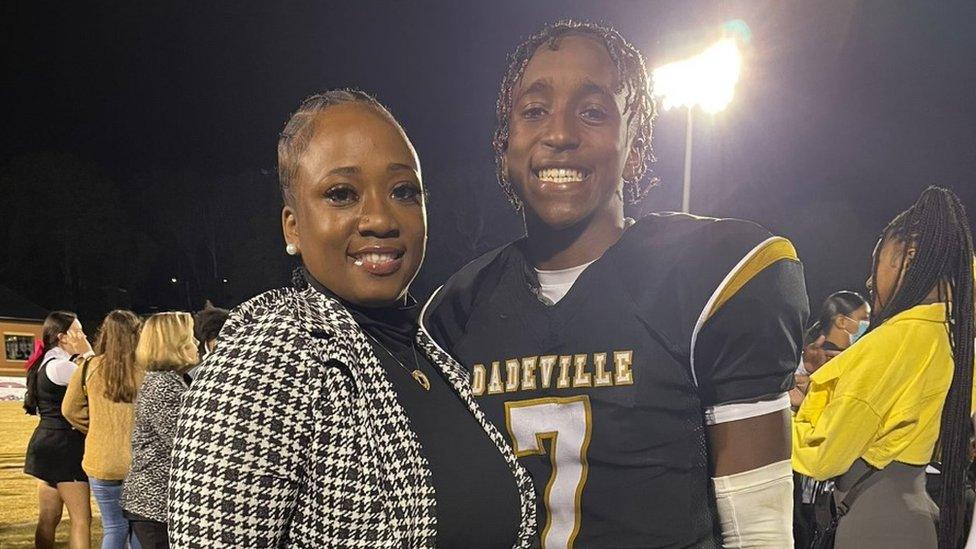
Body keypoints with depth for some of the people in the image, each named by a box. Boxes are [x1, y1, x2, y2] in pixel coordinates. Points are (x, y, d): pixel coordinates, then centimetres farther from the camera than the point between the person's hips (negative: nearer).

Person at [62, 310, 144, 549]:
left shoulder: (89, 368, -3)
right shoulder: (146, 369, -11)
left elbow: (70, 410, 7)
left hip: (101, 462, 2)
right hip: (140, 463, -2)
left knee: (114, 528, 12)